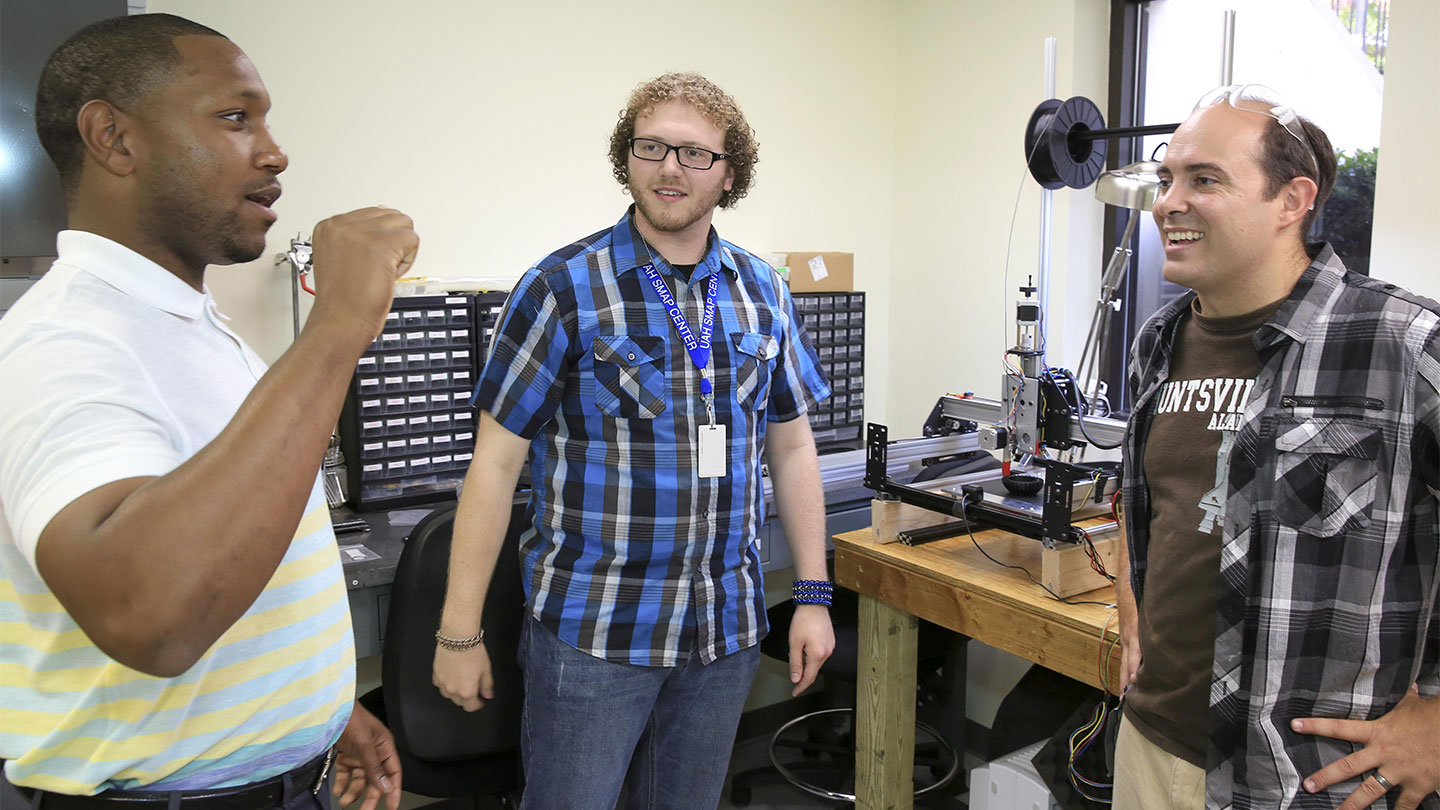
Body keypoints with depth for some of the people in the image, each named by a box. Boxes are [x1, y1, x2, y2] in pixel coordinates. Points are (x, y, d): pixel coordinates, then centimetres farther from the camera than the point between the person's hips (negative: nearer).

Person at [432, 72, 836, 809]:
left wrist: (812, 596, 8)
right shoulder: (562, 288, -8)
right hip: (591, 631, -4)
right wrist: (459, 632, -8)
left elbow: (792, 447, 11)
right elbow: (495, 464, -8)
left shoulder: (764, 293, 6)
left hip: (726, 630, 4)